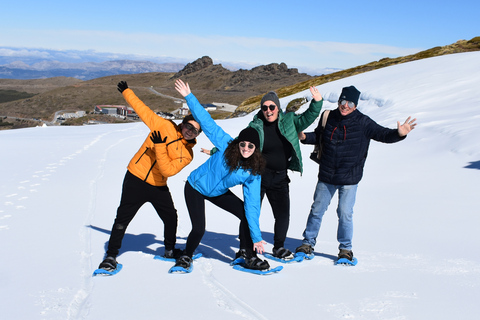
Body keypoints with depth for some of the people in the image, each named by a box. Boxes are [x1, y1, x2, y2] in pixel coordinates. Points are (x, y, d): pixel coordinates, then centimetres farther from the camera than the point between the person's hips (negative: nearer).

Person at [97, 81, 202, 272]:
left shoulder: (187, 154, -1)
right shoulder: (165, 126, -5)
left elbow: (168, 170, -17)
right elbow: (144, 111, 3)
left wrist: (160, 147, -27)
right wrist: (126, 92, 4)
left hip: (158, 187, 4)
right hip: (135, 179, -3)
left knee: (171, 218, 12)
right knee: (123, 218, -5)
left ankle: (170, 250, 36)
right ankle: (111, 256, 6)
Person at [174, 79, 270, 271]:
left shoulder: (253, 173, -17)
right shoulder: (226, 145, -25)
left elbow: (252, 205, -18)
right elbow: (206, 121, -22)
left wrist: (256, 237, -22)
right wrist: (188, 96, -26)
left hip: (218, 192, 4)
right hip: (196, 187, -4)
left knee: (247, 213, -9)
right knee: (199, 229, -15)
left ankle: (250, 258, 5)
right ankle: (186, 257, 17)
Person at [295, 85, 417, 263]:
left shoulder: (363, 122, -8)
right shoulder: (329, 117, 0)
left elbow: (383, 134, -11)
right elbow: (319, 137, 15)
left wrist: (398, 133, -30)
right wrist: (305, 137, -2)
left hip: (349, 178, -3)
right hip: (326, 176, 3)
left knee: (345, 214, 2)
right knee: (317, 210, 11)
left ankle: (345, 248, 20)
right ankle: (308, 243, 27)